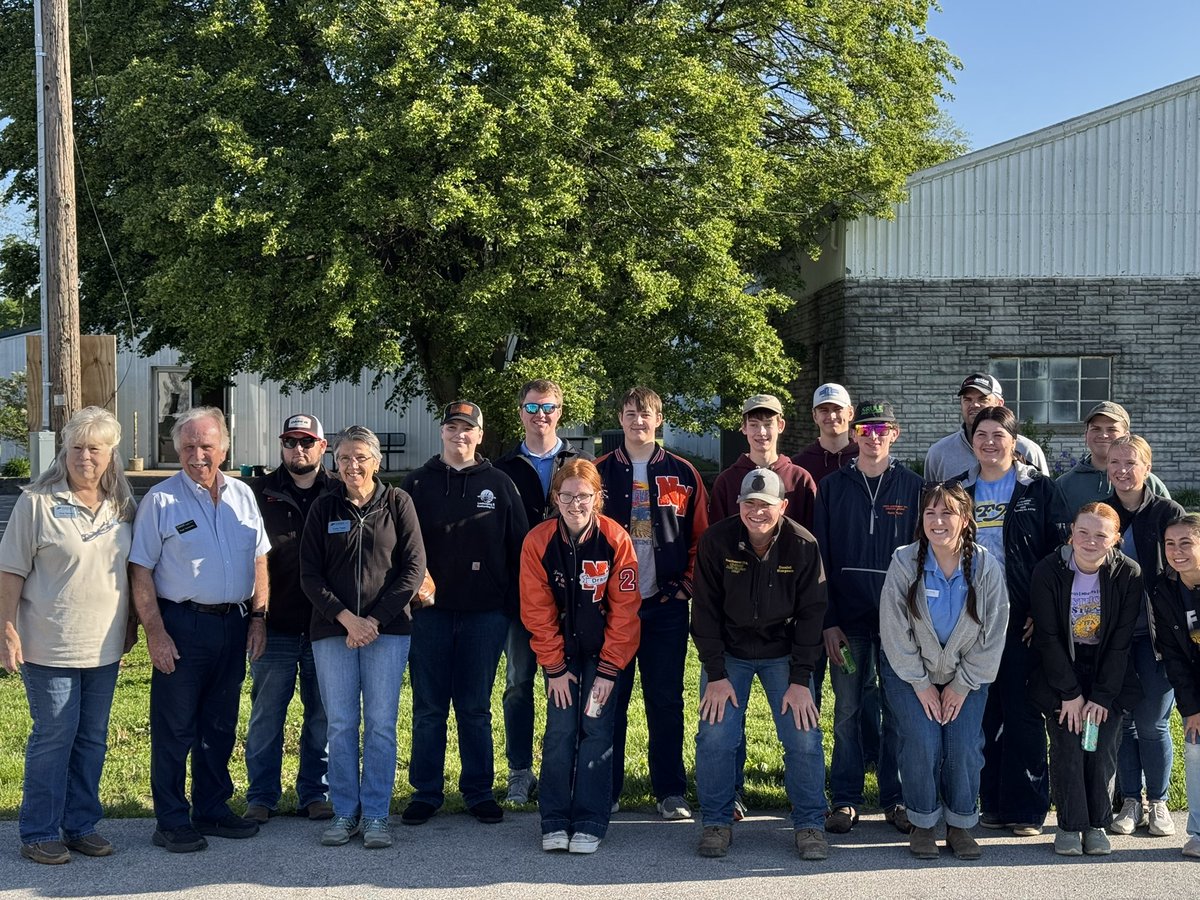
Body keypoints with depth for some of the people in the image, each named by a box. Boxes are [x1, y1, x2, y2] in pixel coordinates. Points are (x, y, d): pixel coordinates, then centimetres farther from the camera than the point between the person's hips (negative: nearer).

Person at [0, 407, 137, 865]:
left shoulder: (122, 507, 6)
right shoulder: (37, 502, -8)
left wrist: (131, 625, 14)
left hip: (104, 647, 5)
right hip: (50, 647, -5)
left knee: (92, 739, 12)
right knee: (54, 736, 0)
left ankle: (80, 825, 24)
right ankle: (39, 834, 14)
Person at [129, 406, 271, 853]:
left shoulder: (242, 495, 9)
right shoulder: (161, 500, -5)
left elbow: (259, 560, 14)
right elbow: (140, 570, -7)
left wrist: (258, 618, 6)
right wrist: (155, 632, -13)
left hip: (233, 624, 5)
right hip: (182, 626, -5)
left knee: (220, 726, 13)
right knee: (175, 729, 1)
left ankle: (212, 809, 25)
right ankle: (171, 821, 11)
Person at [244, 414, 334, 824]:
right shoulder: (260, 494, 3)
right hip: (275, 627, -1)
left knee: (322, 717, 9)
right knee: (266, 716, 6)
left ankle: (315, 793, 21)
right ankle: (261, 797, 17)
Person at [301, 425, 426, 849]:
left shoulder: (397, 503, 3)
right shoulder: (323, 508, 7)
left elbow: (413, 567, -1)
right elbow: (309, 574, 3)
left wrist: (375, 620, -9)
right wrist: (346, 618, -10)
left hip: (388, 628, -1)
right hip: (332, 629, 1)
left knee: (381, 724, 0)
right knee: (340, 725, 4)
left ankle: (376, 815, 9)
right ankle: (344, 813, 14)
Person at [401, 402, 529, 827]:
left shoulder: (499, 485, 6)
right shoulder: (418, 483, 7)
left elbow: (518, 548, 5)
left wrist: (513, 604, 0)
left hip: (484, 612, 0)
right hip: (429, 611, 0)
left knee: (476, 708, 7)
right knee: (428, 708, 6)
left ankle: (479, 792, 17)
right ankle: (426, 792, 15)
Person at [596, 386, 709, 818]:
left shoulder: (682, 474, 6)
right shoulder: (600, 472, 6)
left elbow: (699, 536, 7)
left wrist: (686, 584, -2)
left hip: (665, 604, 0)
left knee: (666, 701, 5)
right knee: (610, 699, 5)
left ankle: (671, 791, 14)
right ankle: (605, 790, 15)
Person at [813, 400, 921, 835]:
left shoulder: (912, 487, 5)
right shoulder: (832, 487, 5)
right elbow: (821, 557, 3)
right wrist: (828, 621, -4)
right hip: (848, 619, 0)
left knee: (899, 713, 4)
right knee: (847, 712, 5)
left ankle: (895, 799, 15)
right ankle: (845, 799, 14)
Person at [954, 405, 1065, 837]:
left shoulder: (1039, 489, 2)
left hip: (1023, 622, -3)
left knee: (1023, 714, -1)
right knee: (983, 714, 6)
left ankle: (1026, 807, 8)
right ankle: (991, 802, 16)